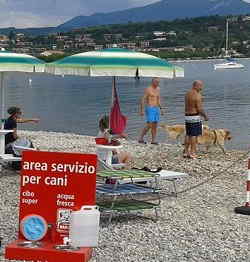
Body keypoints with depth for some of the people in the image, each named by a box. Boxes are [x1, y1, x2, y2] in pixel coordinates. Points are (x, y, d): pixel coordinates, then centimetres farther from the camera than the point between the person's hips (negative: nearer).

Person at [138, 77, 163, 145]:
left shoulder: (158, 89, 13)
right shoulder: (148, 89, -9)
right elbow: (143, 100, -12)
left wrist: (160, 108, 17)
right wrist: (142, 110, -17)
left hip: (156, 108, 7)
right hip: (149, 109, -7)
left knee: (155, 125, 5)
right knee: (149, 125, -13)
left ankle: (153, 140, 9)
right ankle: (140, 138, -5)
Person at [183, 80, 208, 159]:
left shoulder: (187, 93, 10)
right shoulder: (197, 95, -15)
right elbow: (199, 108, -17)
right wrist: (205, 116, -4)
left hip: (187, 116, 8)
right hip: (195, 117, -8)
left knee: (188, 135, 13)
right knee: (194, 135, -3)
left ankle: (186, 152, 16)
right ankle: (192, 153, -2)